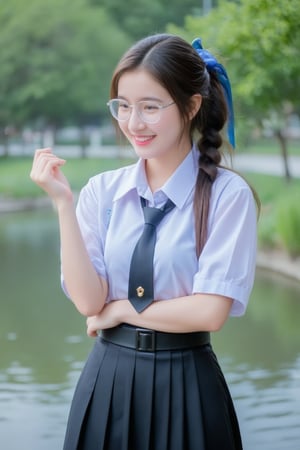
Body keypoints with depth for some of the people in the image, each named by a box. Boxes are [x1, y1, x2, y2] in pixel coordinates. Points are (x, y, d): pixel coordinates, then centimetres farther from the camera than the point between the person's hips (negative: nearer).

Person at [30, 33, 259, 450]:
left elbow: (209, 312, -15)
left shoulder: (227, 193, -11)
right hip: (107, 381, 3)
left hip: (185, 386, -3)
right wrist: (63, 203, -12)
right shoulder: (101, 190, -1)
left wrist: (120, 310, -7)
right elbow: (87, 300, -8)